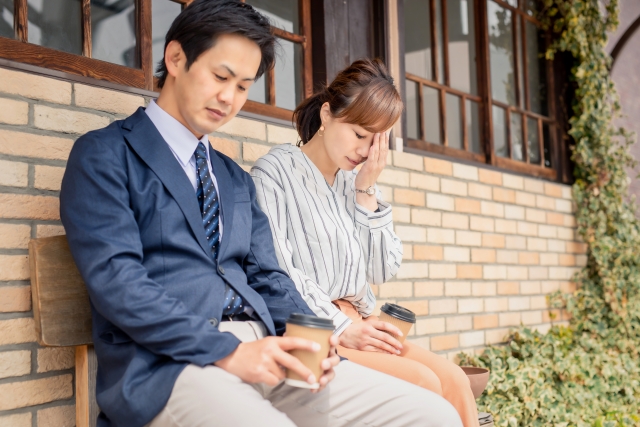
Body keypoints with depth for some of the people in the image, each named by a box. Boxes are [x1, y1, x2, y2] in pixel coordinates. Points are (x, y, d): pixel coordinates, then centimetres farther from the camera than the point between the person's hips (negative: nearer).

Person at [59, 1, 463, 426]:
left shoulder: (237, 179, 24)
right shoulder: (104, 155, 3)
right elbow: (117, 280, -10)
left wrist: (308, 338, -3)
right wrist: (227, 352, -17)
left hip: (263, 354, 7)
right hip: (166, 362, -7)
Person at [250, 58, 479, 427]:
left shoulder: (354, 182, 14)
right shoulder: (276, 172, -4)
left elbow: (382, 271, 9)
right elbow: (275, 272, -14)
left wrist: (367, 192, 1)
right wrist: (341, 327, -17)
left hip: (359, 326, 6)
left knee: (454, 379, -14)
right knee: (424, 383, -21)